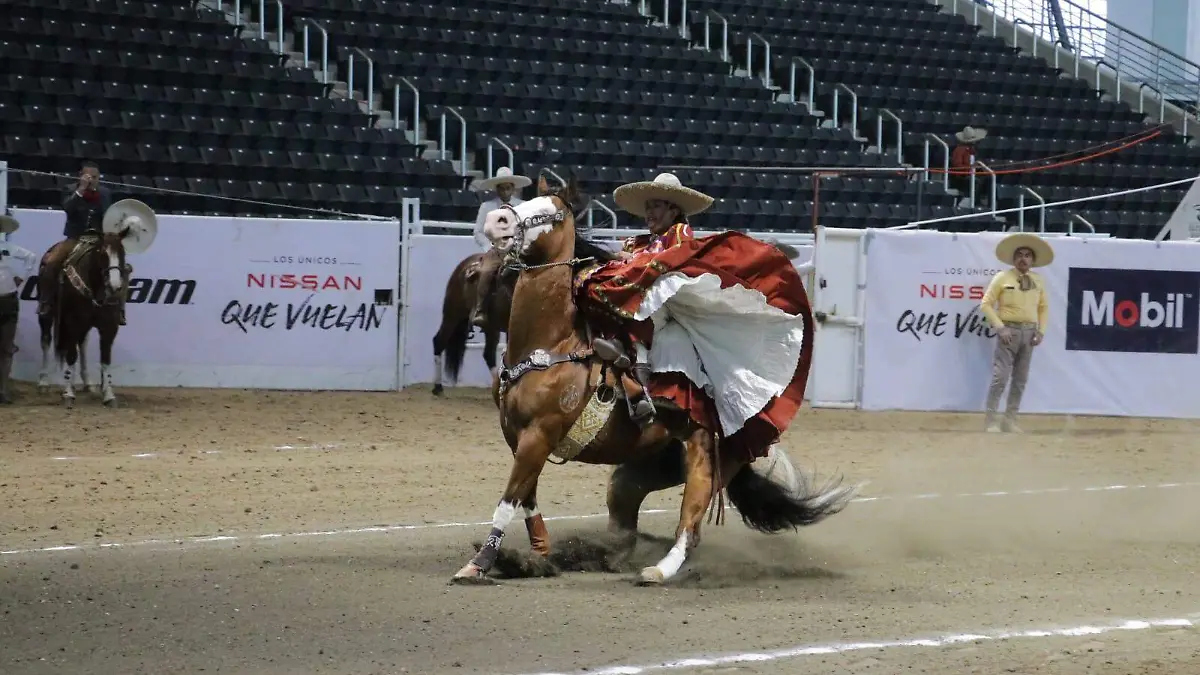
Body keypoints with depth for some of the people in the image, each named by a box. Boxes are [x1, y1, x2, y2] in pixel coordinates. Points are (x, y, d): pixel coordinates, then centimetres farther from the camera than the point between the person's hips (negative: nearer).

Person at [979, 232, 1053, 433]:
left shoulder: (1038, 280, 9)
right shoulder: (1002, 278, -4)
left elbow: (1043, 307, 17)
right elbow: (986, 304, -4)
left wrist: (1041, 331, 4)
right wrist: (1000, 327, -12)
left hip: (1029, 332, 5)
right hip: (1009, 330, -5)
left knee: (1021, 378, 7)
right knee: (1000, 376, -9)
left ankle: (1010, 420, 12)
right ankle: (991, 421, -7)